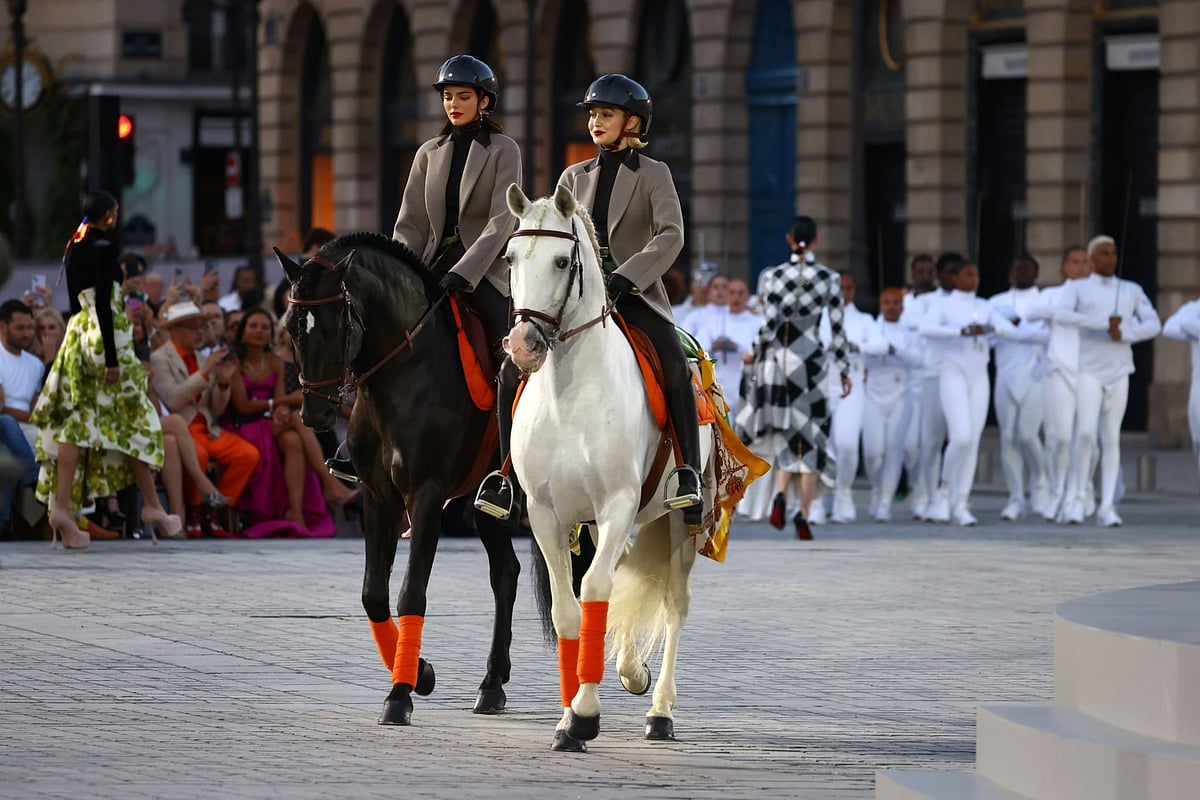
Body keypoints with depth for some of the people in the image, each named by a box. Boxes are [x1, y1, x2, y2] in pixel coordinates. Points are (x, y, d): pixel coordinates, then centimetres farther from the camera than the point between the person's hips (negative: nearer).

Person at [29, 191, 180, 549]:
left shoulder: (73, 248, 10)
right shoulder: (105, 247, -13)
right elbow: (104, 304, -18)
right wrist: (111, 358, -19)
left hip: (76, 332, 7)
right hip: (104, 335, -7)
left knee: (76, 421, 2)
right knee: (132, 421, 4)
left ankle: (61, 505, -10)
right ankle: (152, 506, 12)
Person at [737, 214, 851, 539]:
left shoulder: (772, 276, -1)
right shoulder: (830, 278, -2)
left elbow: (769, 322, -8)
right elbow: (837, 329, -2)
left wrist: (756, 355, 3)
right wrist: (844, 370, 6)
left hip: (776, 358, 1)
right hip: (810, 361, -1)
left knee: (786, 435, 17)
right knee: (810, 437, 7)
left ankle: (780, 495, -6)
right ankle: (803, 515, -2)